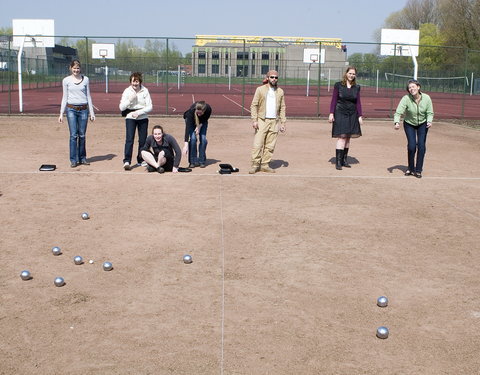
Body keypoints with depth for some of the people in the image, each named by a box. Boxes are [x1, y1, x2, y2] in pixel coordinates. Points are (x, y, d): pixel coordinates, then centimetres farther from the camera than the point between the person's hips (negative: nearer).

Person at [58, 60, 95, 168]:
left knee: (82, 135, 4)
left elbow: (88, 96, 11)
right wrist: (61, 113, 2)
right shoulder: (66, 80, 5)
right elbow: (64, 97, 7)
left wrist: (92, 112, 8)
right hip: (71, 109, -1)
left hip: (83, 109, 1)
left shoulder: (85, 79, 8)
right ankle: (73, 160, 2)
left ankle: (82, 158, 16)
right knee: (73, 135, -5)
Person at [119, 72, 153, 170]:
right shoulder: (127, 91, -4)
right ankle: (127, 161, -17)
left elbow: (150, 107, -4)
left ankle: (141, 160, 20)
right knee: (129, 139, -14)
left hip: (143, 118, 2)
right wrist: (130, 100, -20)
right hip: (130, 117, -1)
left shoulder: (145, 91, -3)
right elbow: (121, 107, -6)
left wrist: (138, 112, -15)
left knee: (143, 139, 4)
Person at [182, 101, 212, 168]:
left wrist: (199, 126, -29)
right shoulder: (191, 110, -42)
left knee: (203, 139, -14)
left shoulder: (208, 109, -36)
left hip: (202, 121, 2)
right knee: (193, 138, -19)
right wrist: (186, 145, -52)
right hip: (191, 120, -2)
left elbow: (206, 119, -11)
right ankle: (193, 162, -8)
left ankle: (202, 161, 0)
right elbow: (187, 127, -46)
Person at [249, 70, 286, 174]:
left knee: (270, 146, 2)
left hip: (274, 122, 3)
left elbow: (282, 108, 14)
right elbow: (254, 105, 0)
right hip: (262, 121, -3)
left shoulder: (280, 92, 12)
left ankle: (265, 165, 8)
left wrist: (283, 123, 7)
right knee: (257, 145, -8)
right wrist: (254, 120, -9)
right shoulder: (260, 89, 2)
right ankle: (255, 165, -3)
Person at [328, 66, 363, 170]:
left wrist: (360, 116, 4)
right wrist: (331, 113, -8)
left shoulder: (356, 87, 8)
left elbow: (358, 102, 10)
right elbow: (334, 100, -1)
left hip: (352, 115, 4)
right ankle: (338, 162, -11)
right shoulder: (338, 85, -1)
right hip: (340, 114, -4)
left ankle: (344, 160, 14)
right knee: (342, 137, -12)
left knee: (348, 138, 6)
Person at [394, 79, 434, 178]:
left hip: (422, 124, 1)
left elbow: (430, 113, -9)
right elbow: (398, 112, -31)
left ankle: (418, 170, 4)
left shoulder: (426, 98, -18)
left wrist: (429, 121, -29)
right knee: (412, 146, -10)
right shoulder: (406, 99, -24)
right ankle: (411, 169, 11)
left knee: (421, 146, -7)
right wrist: (397, 122, -50)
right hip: (409, 124, -1)